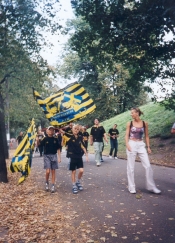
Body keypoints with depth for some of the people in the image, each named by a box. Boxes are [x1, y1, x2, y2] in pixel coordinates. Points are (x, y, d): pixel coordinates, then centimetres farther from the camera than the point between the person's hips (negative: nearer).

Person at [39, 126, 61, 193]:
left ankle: (53, 186, 14)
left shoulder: (55, 139, 4)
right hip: (47, 156, -2)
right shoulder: (45, 139, -2)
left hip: (54, 156, 2)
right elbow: (39, 145, -13)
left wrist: (59, 157, 4)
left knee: (53, 171, 6)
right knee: (48, 171, -9)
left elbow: (58, 149, 7)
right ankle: (46, 183, 18)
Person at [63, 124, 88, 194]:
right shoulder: (69, 137, -7)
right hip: (72, 157, -3)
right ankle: (74, 186, 19)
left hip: (79, 156, 3)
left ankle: (78, 182, 22)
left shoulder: (80, 138, 2)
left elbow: (83, 147, 9)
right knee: (73, 171, 6)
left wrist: (86, 155, 8)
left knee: (81, 170, -4)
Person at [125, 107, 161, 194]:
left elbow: (146, 136, 9)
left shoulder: (145, 123, 3)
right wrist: (127, 144, -15)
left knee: (148, 166, -2)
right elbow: (127, 135, 0)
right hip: (132, 145, -1)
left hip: (141, 145, 1)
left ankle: (151, 186, 12)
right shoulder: (129, 123, 1)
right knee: (131, 167, 2)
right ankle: (131, 187, 13)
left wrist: (148, 146, 3)